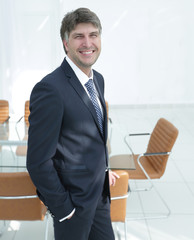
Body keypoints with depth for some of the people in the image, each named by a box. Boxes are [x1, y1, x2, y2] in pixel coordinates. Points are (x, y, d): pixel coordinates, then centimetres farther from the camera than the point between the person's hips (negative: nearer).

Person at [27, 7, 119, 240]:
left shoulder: (98, 79, 3)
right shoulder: (50, 89, -25)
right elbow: (38, 161, -24)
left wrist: (103, 168, 13)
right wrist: (63, 208, -16)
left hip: (99, 193, 8)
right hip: (74, 200, -8)